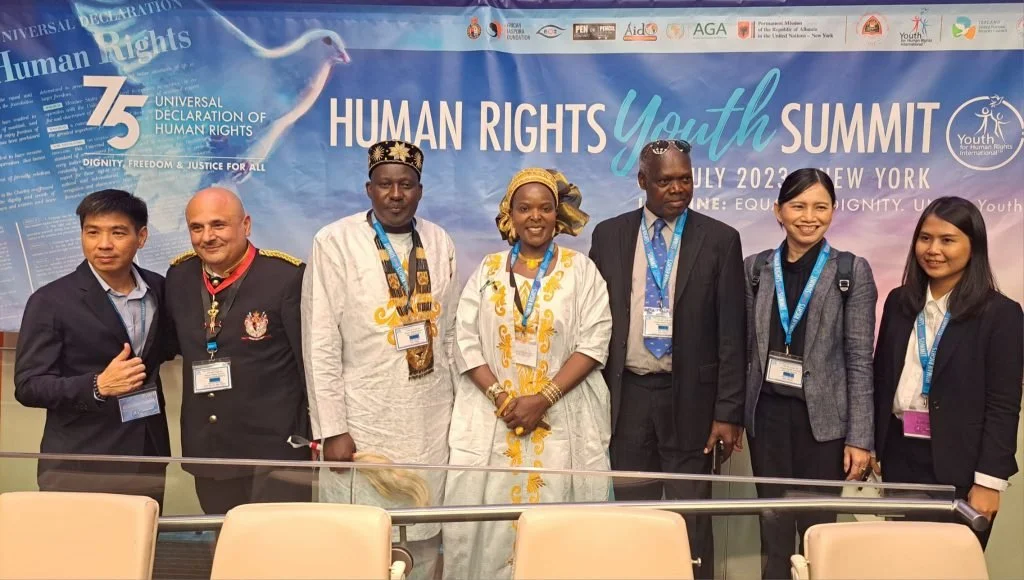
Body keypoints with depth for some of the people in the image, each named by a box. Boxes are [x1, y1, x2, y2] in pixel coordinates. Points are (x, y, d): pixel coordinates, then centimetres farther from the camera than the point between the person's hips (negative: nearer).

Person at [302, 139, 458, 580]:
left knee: (425, 536, 12)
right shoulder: (335, 242, -7)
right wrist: (332, 429, -10)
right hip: (364, 421, -3)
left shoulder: (439, 242, 6)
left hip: (432, 420, 4)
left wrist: (457, 405, 10)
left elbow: (449, 331, 11)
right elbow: (320, 343, -9)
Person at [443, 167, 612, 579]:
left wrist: (543, 399, -14)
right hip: (492, 415, 2)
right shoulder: (488, 270, 7)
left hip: (561, 417, -1)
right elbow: (466, 341, 2)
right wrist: (501, 397, -11)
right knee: (488, 517, 3)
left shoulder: (581, 269, 3)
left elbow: (593, 343, -4)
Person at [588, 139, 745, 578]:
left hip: (690, 396, -2)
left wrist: (728, 411, -7)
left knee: (690, 518, 7)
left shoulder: (720, 239, -2)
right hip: (627, 394, 2)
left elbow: (731, 333, -3)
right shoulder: (608, 235, 4)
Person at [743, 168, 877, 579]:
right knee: (773, 525, 9)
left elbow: (860, 359, -5)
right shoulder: (756, 268, 4)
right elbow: (746, 347, 7)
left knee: (818, 525, 5)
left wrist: (860, 437, -8)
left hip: (823, 417, -2)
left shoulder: (852, 271, -3)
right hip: (767, 414, 2)